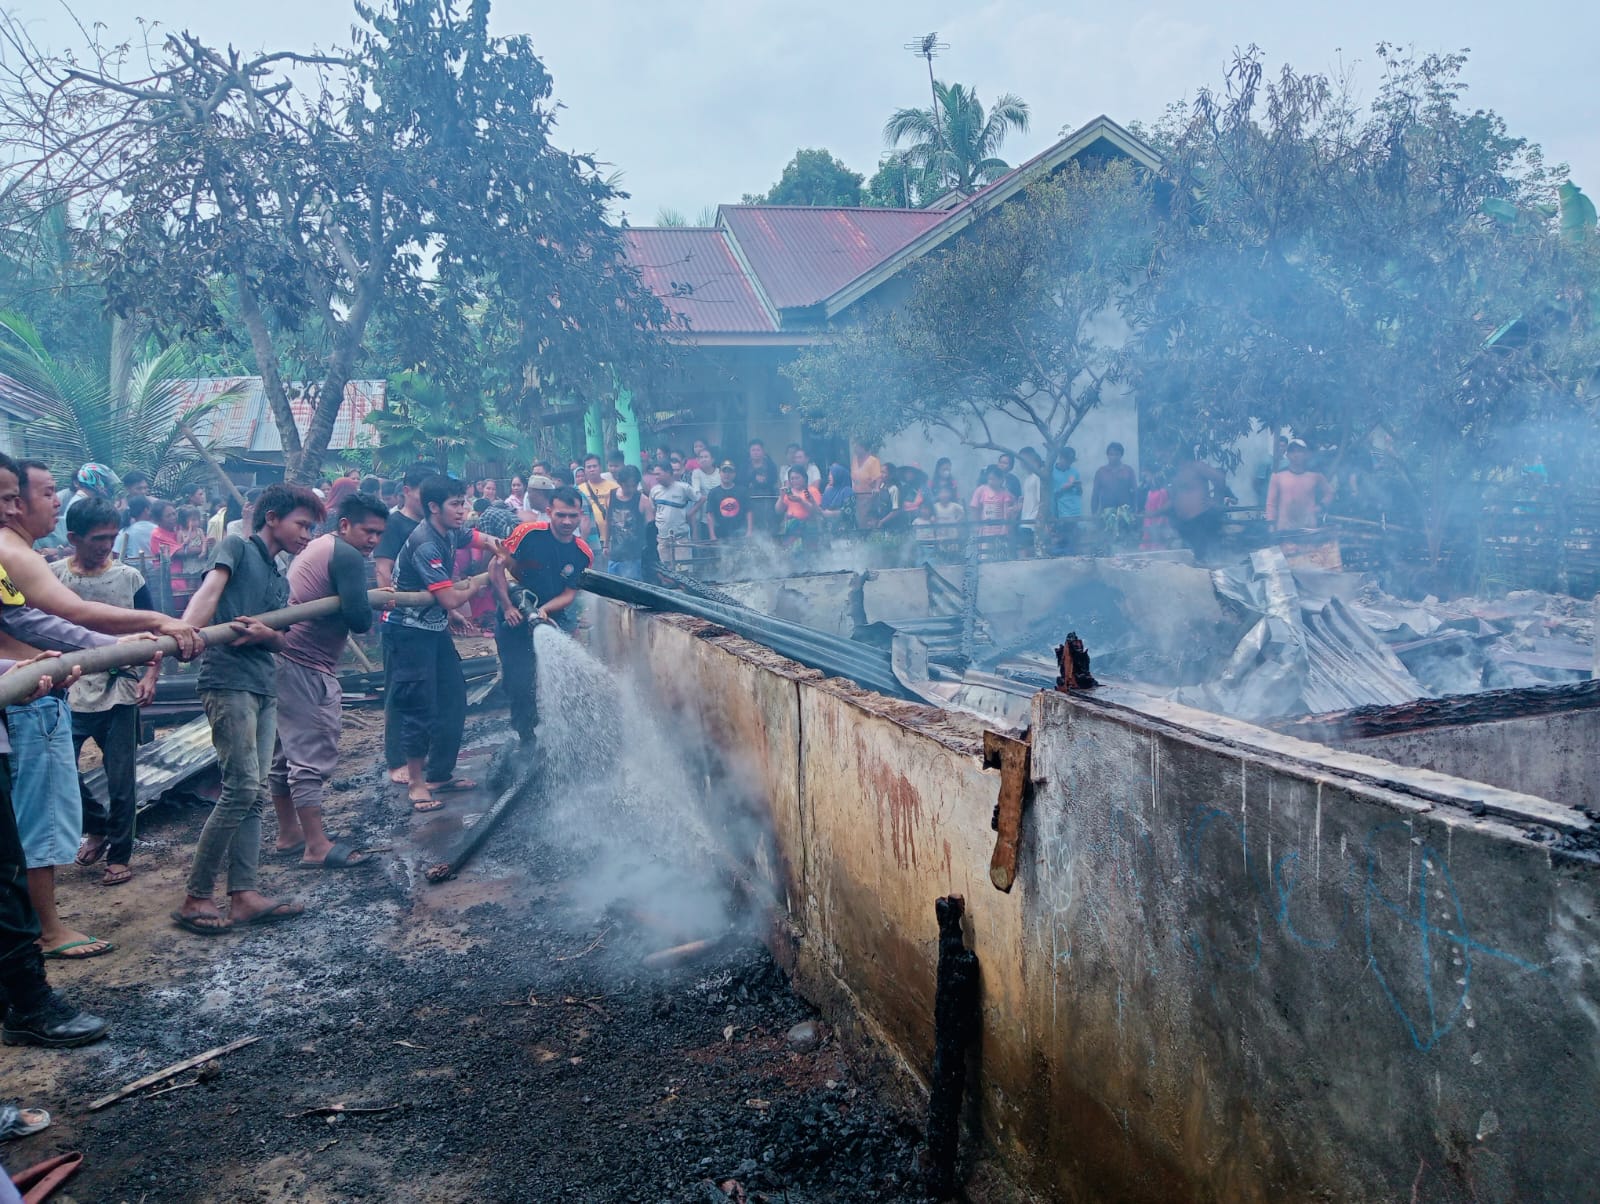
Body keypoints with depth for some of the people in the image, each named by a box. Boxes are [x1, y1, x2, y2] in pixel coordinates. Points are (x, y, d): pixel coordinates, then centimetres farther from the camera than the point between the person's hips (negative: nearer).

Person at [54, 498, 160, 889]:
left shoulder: (129, 577, 0)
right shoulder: (51, 576, -1)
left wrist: (150, 676, -8)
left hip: (119, 692, 0)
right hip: (69, 693, 0)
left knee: (120, 779, 4)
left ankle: (119, 854, 20)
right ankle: (97, 826, 24)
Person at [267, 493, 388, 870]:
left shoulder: (315, 546, 18)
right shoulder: (347, 556, -12)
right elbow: (360, 620, -20)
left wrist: (368, 600, 8)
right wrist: (371, 605, 3)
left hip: (282, 656, 10)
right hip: (307, 668, -10)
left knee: (283, 752, 17)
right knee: (312, 757, -6)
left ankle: (289, 832, 29)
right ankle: (317, 846, -2)